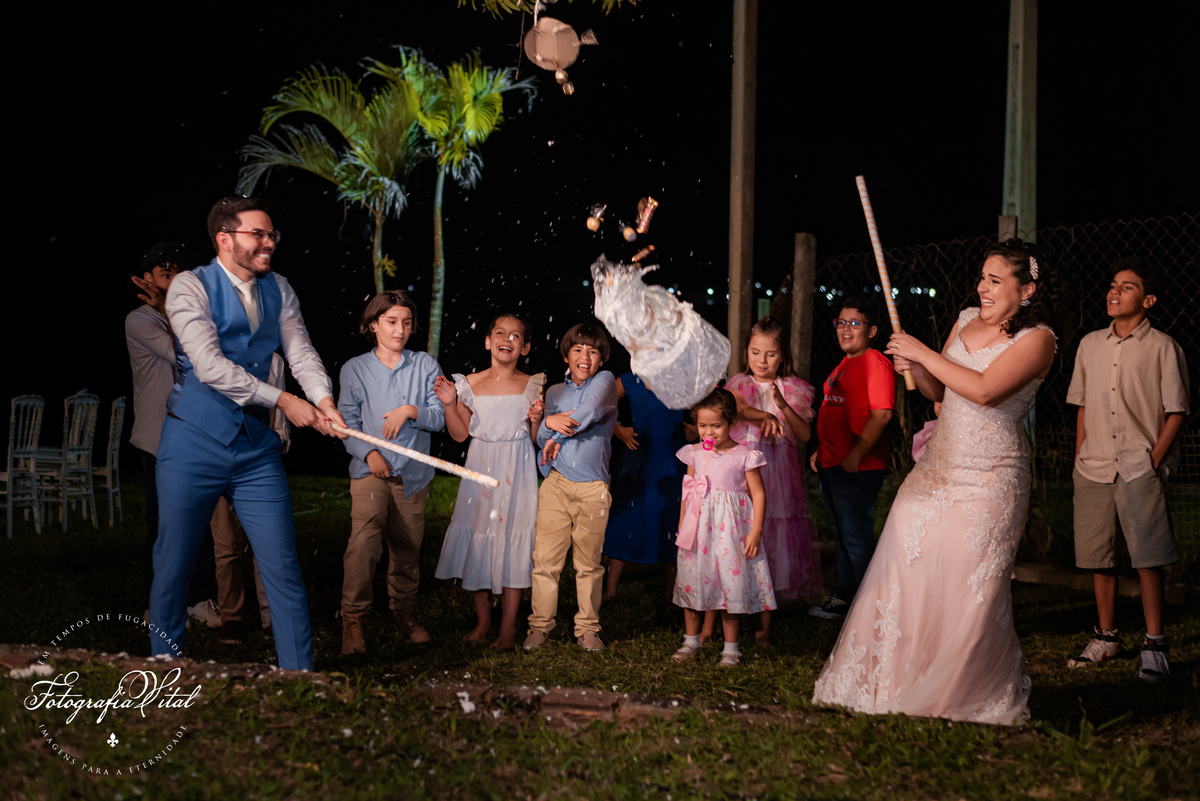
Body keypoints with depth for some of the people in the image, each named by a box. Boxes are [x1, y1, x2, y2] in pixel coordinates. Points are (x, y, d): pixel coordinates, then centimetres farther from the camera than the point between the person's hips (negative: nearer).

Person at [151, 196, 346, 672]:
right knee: (173, 566, 5)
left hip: (257, 446, 4)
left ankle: (300, 673, 9)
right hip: (195, 446, -4)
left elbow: (301, 352, 2)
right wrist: (282, 400, -18)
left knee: (283, 566, 1)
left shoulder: (278, 290, 10)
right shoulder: (190, 288, -8)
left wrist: (323, 400, -17)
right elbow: (210, 366, -18)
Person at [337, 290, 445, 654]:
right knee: (364, 540, -20)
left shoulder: (426, 366, 8)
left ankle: (404, 611, 27)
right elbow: (347, 421, 1)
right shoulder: (355, 369, 5)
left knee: (408, 547, 8)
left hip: (413, 472, 2)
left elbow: (439, 417, 4)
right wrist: (369, 452, -14)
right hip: (370, 470, -2)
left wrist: (411, 411, -15)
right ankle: (353, 617, -12)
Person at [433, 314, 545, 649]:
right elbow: (460, 434, 6)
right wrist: (449, 404, -7)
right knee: (476, 538, 4)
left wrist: (536, 420, -17)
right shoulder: (471, 384, 2)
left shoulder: (531, 386, 0)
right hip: (480, 470, 2)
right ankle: (482, 618, 21)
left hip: (517, 472, -2)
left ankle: (508, 625, 9)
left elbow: (537, 440, 3)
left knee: (512, 540, -1)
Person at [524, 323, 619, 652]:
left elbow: (591, 410, -14)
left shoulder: (605, 381, 6)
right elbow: (542, 437, 6)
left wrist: (557, 434, -4)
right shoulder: (555, 392, 17)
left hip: (593, 486, -2)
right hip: (556, 483, 3)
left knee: (589, 563, 5)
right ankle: (540, 625, 9)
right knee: (545, 558, -1)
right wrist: (549, 423, -16)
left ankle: (587, 628, 16)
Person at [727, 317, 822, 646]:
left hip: (779, 475, 1)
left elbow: (805, 435, 2)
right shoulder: (739, 384, 6)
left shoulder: (794, 390, 10)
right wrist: (764, 417, -35)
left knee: (773, 543, 1)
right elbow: (737, 408, -17)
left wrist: (783, 405, -11)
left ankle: (764, 627, 10)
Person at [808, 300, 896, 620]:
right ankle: (842, 598, 29)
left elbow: (882, 415, -21)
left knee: (856, 538, -4)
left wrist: (856, 455, -23)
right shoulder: (845, 364, 17)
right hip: (832, 464, 10)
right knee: (842, 534, 18)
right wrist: (821, 450, 19)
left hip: (858, 467, -10)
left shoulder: (875, 363, -13)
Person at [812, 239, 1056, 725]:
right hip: (937, 467, 6)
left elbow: (984, 390, -21)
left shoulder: (1036, 338, -7)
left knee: (973, 587, -5)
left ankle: (974, 695, 12)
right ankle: (895, 683, 13)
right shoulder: (967, 320, 13)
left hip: (988, 479, -6)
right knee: (905, 571, 2)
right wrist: (914, 369, -1)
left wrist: (923, 353, -13)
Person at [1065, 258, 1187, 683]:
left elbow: (1176, 412, -1)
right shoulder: (1090, 345, 12)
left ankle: (1154, 644, -1)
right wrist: (1080, 460, 11)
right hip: (1094, 469, 5)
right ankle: (1106, 636, 21)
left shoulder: (1162, 348, -1)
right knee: (1097, 556, 8)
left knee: (1148, 558, -8)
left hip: (1141, 468, -4)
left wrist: (1154, 461, -9)